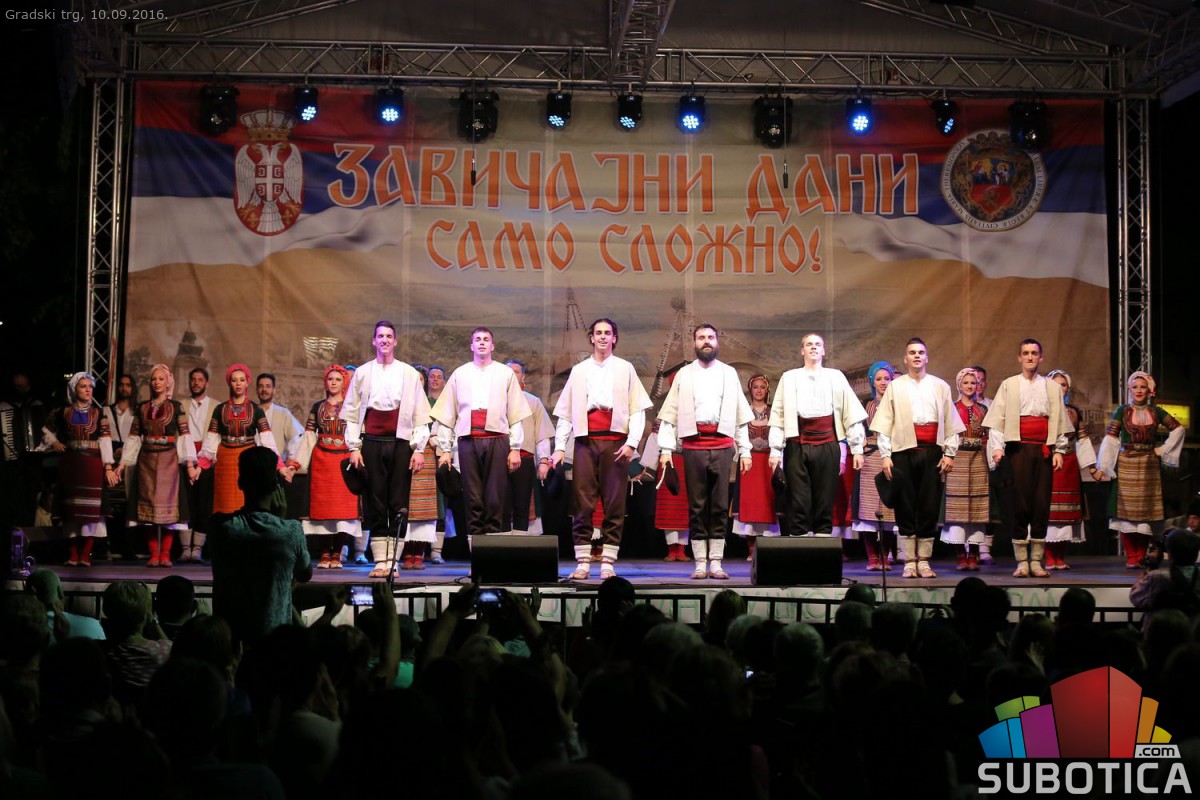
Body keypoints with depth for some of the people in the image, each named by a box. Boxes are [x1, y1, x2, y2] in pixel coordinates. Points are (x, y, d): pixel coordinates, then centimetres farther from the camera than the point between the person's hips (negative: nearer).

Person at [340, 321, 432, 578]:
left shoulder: (409, 374, 8)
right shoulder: (362, 373, 10)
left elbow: (420, 415, 6)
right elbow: (352, 413, 9)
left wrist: (419, 448, -1)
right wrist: (354, 447, 0)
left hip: (401, 443, 0)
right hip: (371, 443, 0)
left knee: (398, 504, -1)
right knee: (374, 503, -1)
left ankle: (393, 561, 3)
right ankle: (380, 562, 3)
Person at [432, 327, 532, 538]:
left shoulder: (505, 374, 11)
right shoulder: (459, 374, 14)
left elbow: (516, 415, 6)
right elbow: (447, 415, 12)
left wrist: (515, 448, -1)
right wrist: (445, 449, 6)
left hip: (497, 441, -1)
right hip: (468, 441, 1)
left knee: (496, 499, -4)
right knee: (473, 499, 0)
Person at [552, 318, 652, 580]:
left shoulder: (625, 369, 12)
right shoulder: (579, 371, 17)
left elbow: (638, 409, 4)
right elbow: (565, 412, 13)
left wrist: (632, 442, -9)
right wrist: (559, 447, 4)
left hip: (615, 441, -1)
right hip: (585, 441, 1)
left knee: (615, 504, -3)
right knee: (582, 503, -3)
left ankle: (608, 563, 0)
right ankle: (582, 562, 0)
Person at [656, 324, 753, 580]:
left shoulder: (729, 374, 13)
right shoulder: (684, 374, 11)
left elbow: (741, 414, 12)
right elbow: (670, 414, 6)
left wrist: (745, 450, 4)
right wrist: (666, 449, -4)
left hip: (722, 445, 1)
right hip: (693, 446, -1)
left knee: (720, 506, 0)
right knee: (696, 506, 0)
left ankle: (716, 563, 5)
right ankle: (700, 564, 5)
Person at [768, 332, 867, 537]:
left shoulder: (836, 377, 11)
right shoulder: (789, 377, 10)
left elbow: (852, 413, 7)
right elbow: (778, 415, 5)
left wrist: (857, 448, 1)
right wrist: (775, 450, -2)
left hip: (827, 446, 1)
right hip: (797, 446, 0)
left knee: (825, 501, 2)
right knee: (798, 502, -2)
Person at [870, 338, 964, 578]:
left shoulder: (940, 386, 13)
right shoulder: (895, 387, 10)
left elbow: (951, 423, 10)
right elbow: (884, 424, 5)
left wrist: (950, 453, 1)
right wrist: (885, 455, -4)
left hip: (932, 452, 1)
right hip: (903, 452, -1)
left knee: (930, 508, 0)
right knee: (905, 508, -1)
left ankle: (924, 561, 8)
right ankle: (909, 562, 5)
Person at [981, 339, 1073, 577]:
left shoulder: (1052, 388, 14)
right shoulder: (1008, 385, 8)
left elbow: (1061, 422, 12)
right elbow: (997, 420, 2)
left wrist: (1059, 450, 2)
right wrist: (997, 448, -9)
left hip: (1044, 450, 2)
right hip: (1017, 449, -2)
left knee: (1041, 503, -1)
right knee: (1017, 502, -4)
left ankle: (1036, 560, 6)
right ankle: (1022, 561, 1)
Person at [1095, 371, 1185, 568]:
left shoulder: (1155, 412, 9)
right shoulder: (1122, 411, 2)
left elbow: (1178, 429, 15)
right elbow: (1110, 437, -4)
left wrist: (1164, 449, 5)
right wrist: (1103, 465, -12)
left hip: (1149, 466, 2)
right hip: (1126, 465, -2)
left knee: (1147, 510, 2)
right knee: (1126, 510, -5)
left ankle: (1141, 556, 7)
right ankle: (1131, 556, -2)